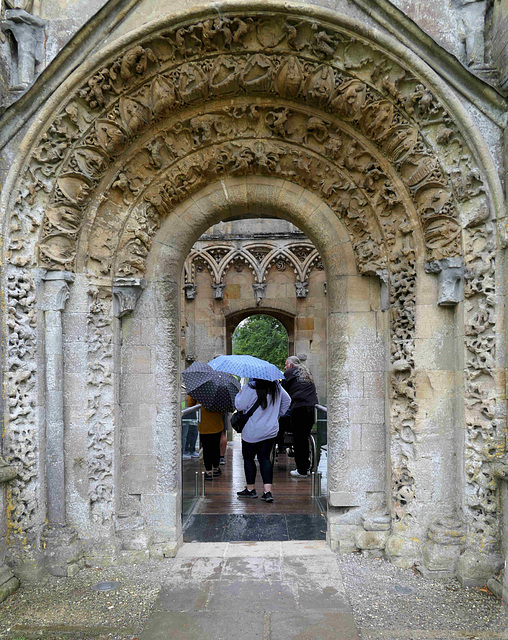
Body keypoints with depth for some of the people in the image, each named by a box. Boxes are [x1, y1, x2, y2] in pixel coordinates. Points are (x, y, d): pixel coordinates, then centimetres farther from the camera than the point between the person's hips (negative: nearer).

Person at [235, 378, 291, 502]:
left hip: (252, 432, -5)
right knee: (265, 458, 9)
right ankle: (267, 491, -1)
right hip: (271, 430, 5)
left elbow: (240, 406, -11)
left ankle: (250, 489, 20)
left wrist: (239, 394, 8)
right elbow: (287, 401, 16)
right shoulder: (277, 387, 2)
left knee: (248, 458, 11)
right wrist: (277, 414, 25)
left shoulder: (250, 388, -17)